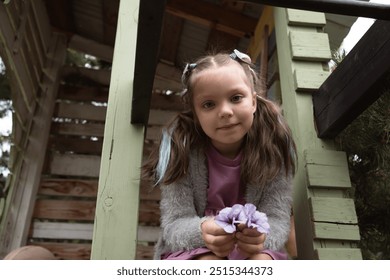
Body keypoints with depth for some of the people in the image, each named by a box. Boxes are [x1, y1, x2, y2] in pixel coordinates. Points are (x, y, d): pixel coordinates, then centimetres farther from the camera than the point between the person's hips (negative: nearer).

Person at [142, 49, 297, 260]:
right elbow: (174, 224, -17)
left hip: (250, 249, 2)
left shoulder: (275, 147, -12)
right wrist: (202, 231, -41)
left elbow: (277, 219, -13)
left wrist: (260, 235, -38)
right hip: (190, 252, -1)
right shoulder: (181, 148, -16)